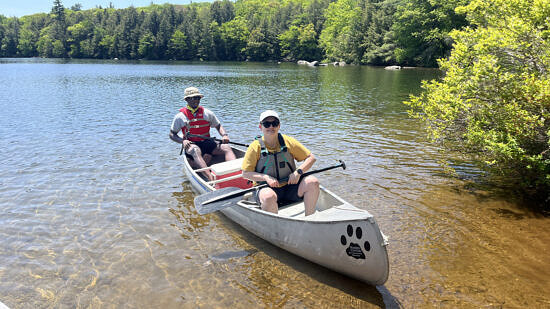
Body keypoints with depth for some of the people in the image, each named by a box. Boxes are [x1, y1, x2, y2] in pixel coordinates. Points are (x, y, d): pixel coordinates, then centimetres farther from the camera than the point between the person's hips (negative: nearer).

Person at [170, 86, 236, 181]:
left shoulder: (207, 113, 13)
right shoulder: (180, 116, 5)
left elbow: (219, 126, 19)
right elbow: (172, 134, 9)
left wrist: (224, 135, -3)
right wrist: (182, 141, -12)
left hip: (207, 143, 3)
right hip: (191, 145, -3)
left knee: (226, 148, -23)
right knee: (196, 150, -39)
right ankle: (210, 177, -58)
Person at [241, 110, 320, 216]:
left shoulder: (288, 142, 2)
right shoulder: (255, 147, -4)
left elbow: (311, 158, 6)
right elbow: (246, 173, -3)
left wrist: (298, 172, -12)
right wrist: (266, 177, -18)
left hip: (289, 187, 3)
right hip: (266, 188, -3)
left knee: (312, 182, -21)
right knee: (269, 196, -38)